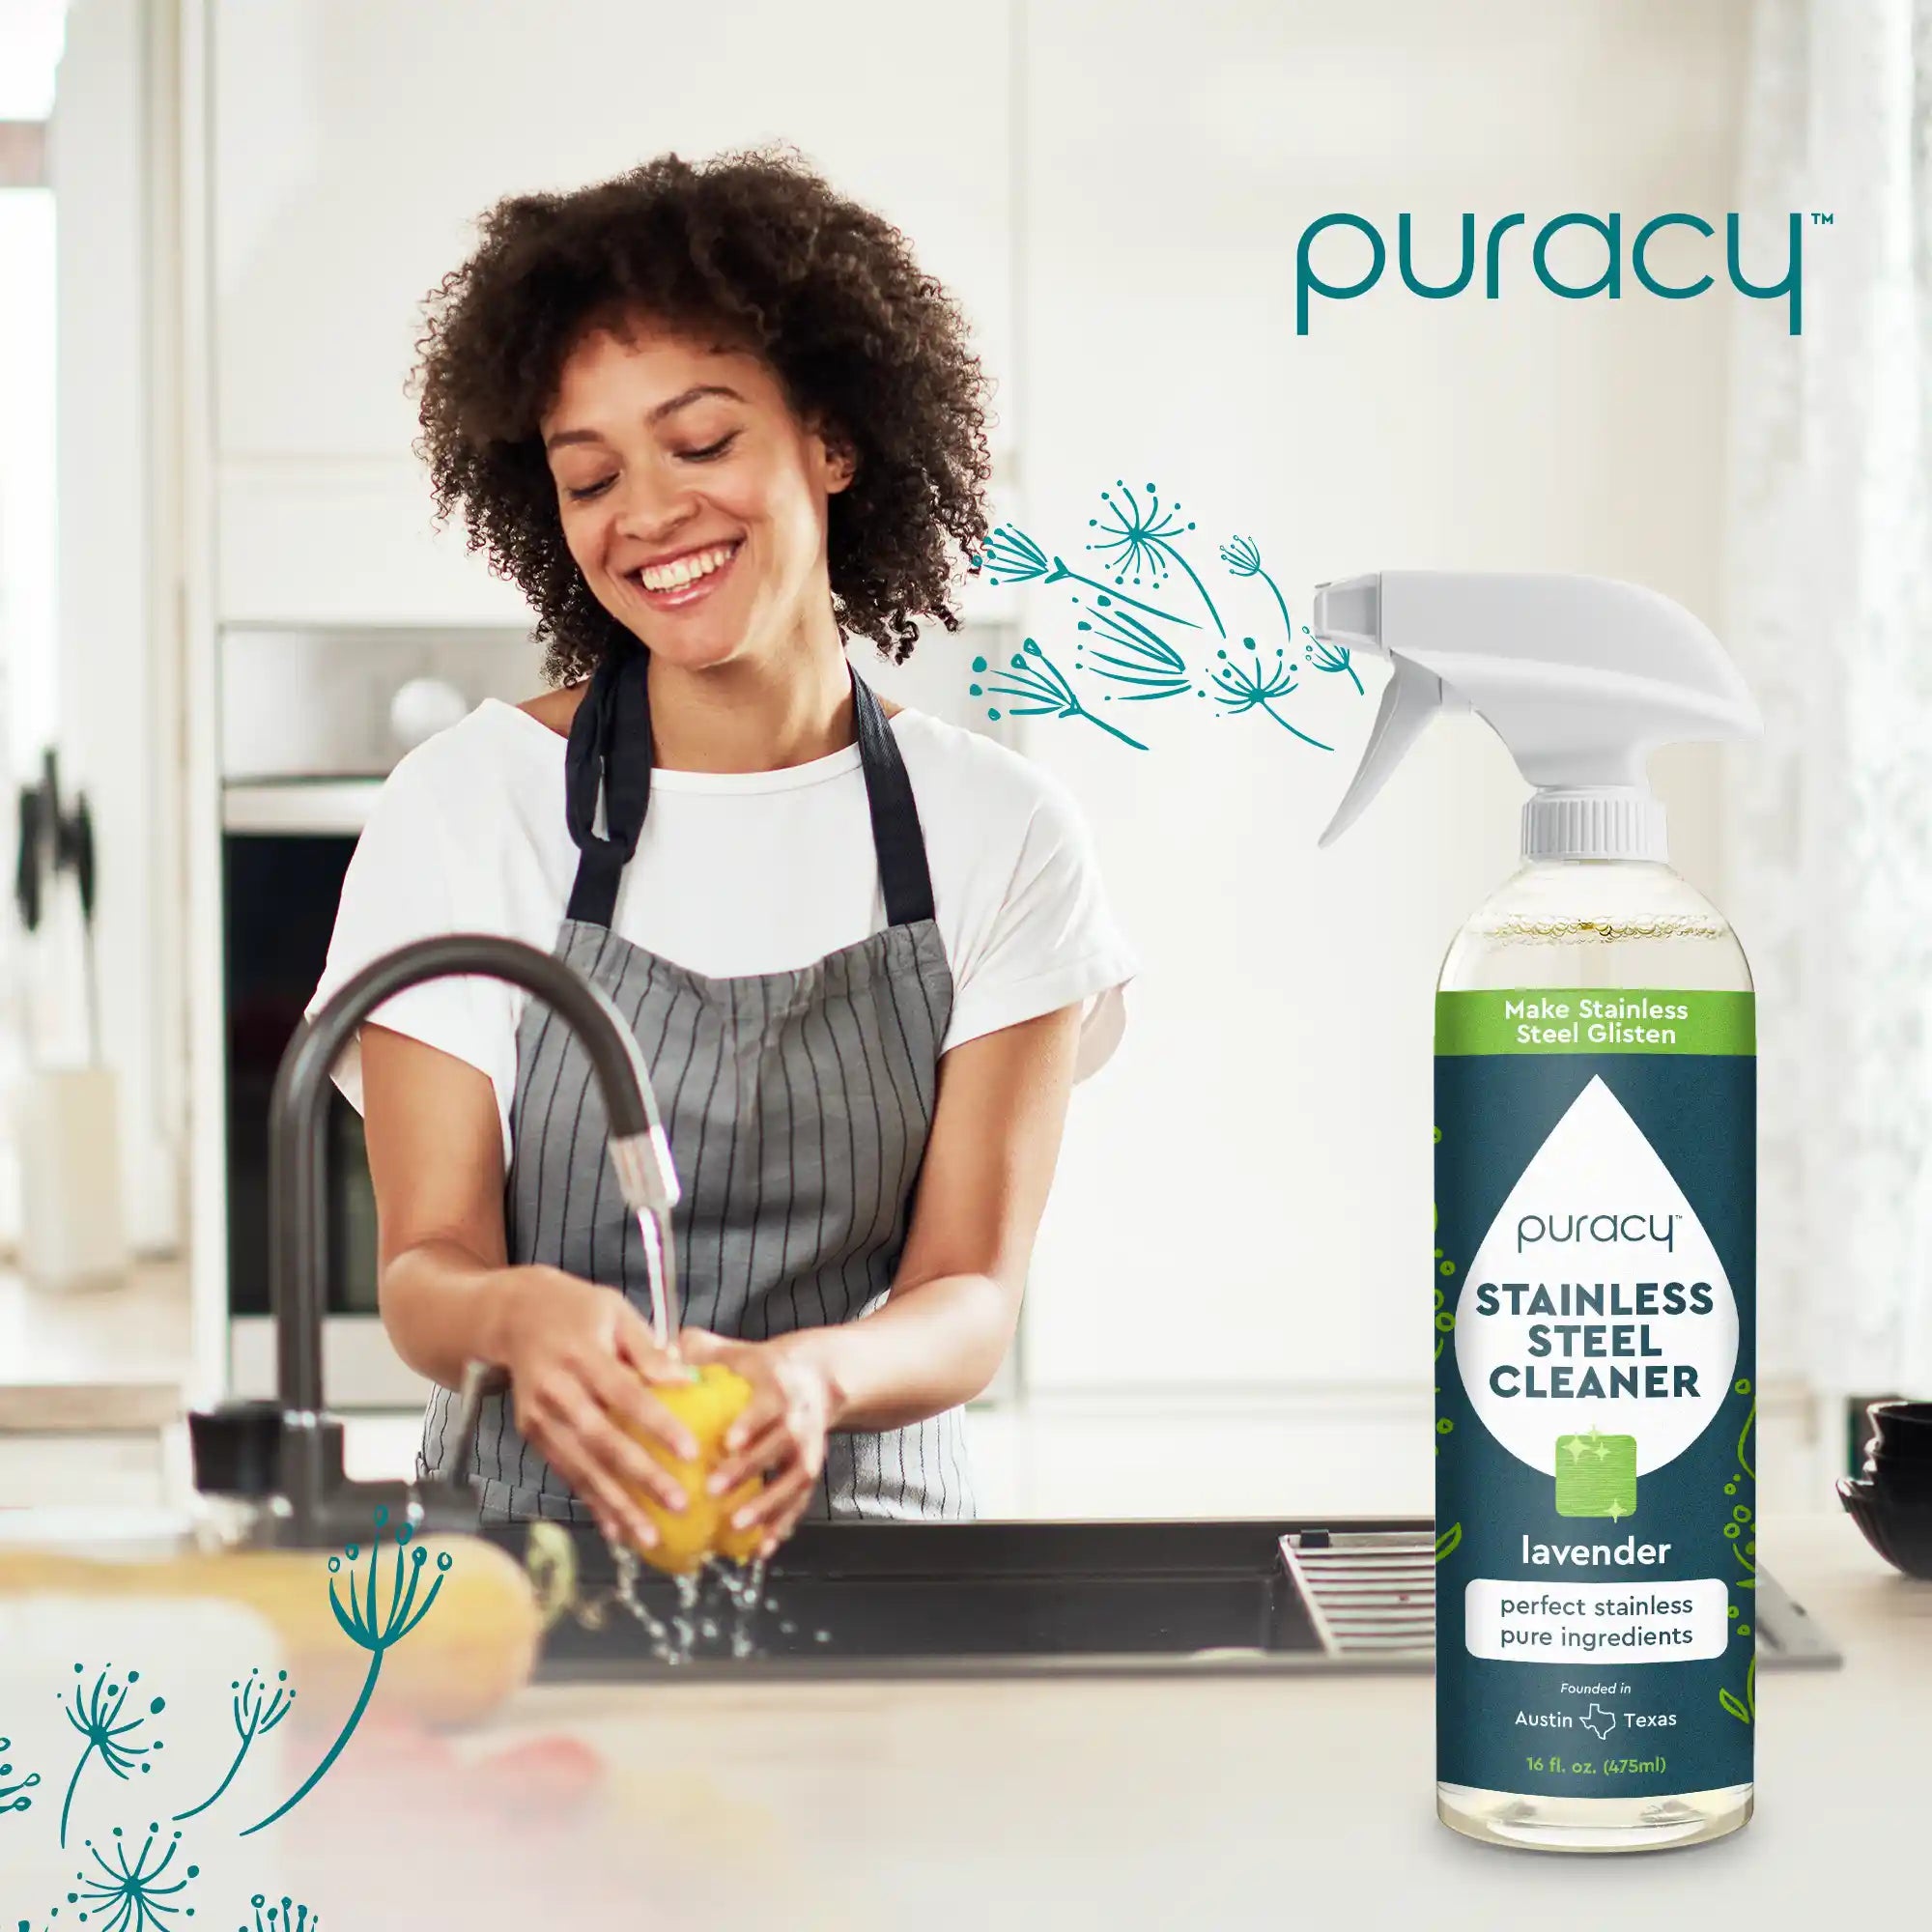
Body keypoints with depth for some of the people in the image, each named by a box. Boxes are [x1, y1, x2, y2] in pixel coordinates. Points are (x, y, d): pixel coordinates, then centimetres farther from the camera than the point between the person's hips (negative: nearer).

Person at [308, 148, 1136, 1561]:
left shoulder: (1000, 835, 2)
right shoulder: (468, 805, 1)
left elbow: (972, 1297, -2)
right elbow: (424, 1265, -3)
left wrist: (813, 1377, -25)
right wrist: (517, 1314, -27)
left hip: (865, 1517, 1)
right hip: (527, 1537, 0)